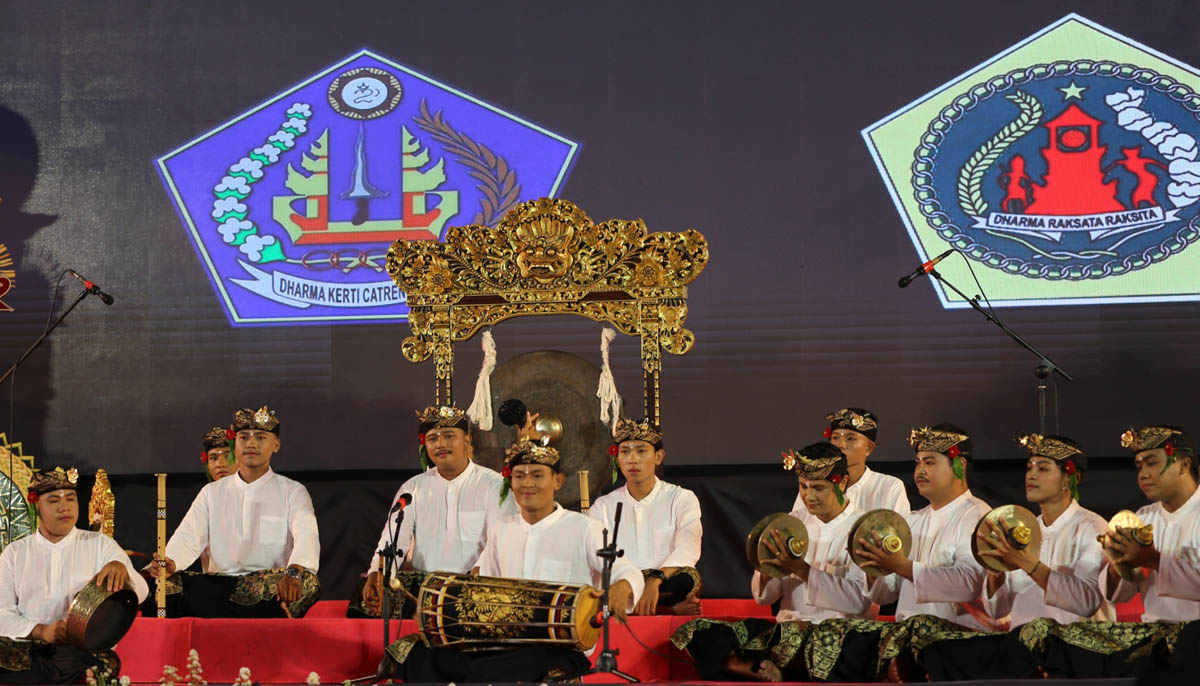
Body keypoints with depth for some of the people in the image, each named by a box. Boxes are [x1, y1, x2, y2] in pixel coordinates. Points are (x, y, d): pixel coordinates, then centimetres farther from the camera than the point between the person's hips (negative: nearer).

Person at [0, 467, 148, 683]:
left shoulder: (101, 545, 14)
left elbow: (140, 594, 2)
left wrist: (120, 569, -22)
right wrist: (40, 631, -14)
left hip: (86, 648, 0)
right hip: (27, 650, 0)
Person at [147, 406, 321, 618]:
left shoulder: (292, 492, 10)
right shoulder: (212, 493, 19)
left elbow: (306, 536, -9)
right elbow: (188, 538, 5)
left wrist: (294, 572, -33)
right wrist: (169, 563, -21)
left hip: (268, 587, -3)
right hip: (216, 586, 3)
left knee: (307, 582, -35)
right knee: (164, 584, -27)